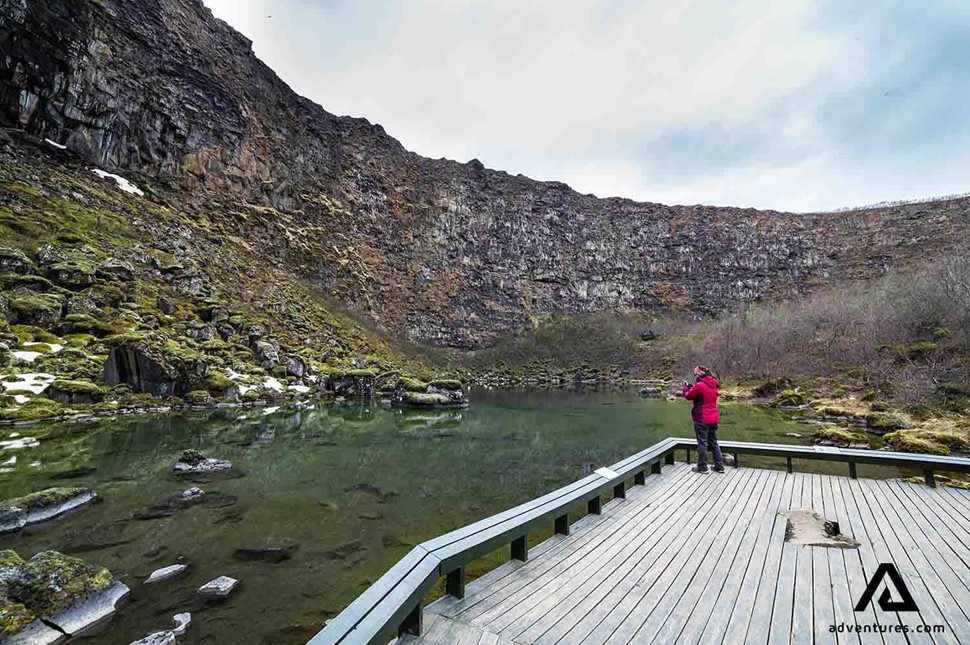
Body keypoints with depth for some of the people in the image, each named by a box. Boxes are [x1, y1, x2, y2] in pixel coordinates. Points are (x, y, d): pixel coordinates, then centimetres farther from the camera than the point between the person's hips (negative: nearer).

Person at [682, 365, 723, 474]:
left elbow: (688, 396, -5)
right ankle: (719, 466, 20)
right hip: (713, 419, 8)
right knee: (713, 442, 16)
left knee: (702, 443, 2)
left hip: (702, 419, -8)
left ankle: (702, 467, 10)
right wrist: (691, 387, 14)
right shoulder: (713, 385, 8)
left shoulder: (700, 385, -18)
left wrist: (686, 387, 13)